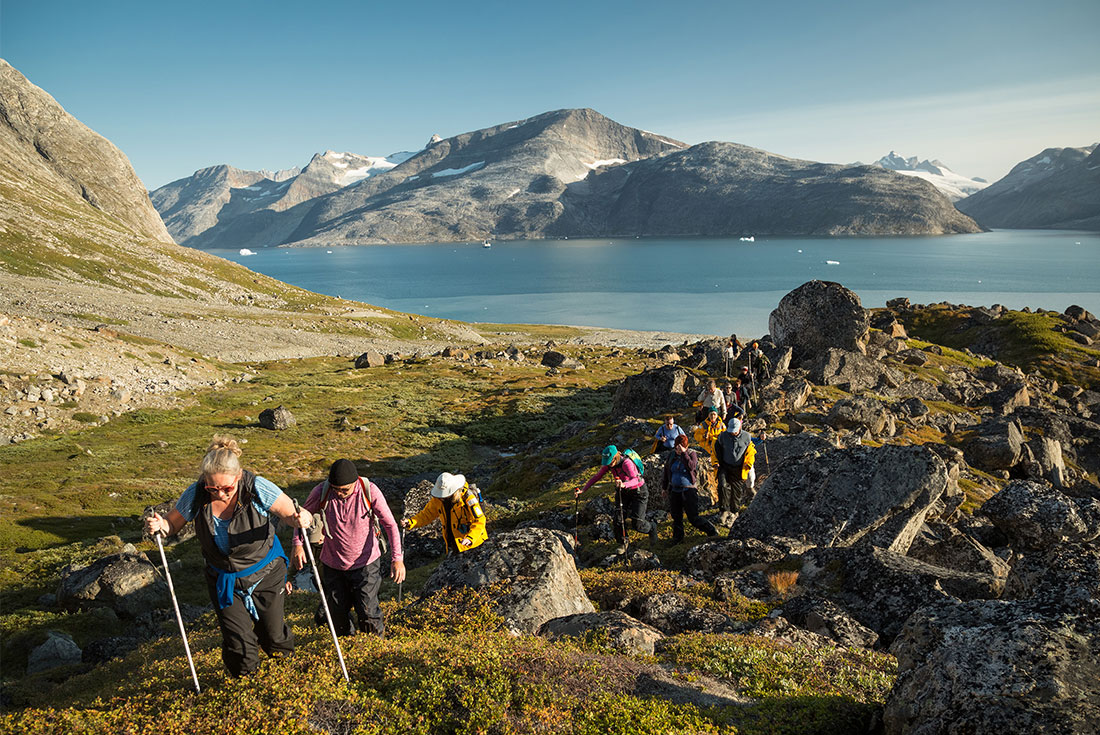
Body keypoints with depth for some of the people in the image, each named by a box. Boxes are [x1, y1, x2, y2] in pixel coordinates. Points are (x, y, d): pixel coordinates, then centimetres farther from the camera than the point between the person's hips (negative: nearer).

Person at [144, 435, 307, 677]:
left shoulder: (257, 488, -26)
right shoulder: (196, 494, -19)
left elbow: (290, 513, -20)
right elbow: (172, 524, -6)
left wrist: (301, 519, -43)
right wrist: (158, 525, -29)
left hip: (266, 574, -1)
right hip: (224, 580, 1)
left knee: (273, 635, 16)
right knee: (238, 643, 3)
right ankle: (244, 683, 38)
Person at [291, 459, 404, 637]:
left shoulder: (370, 491, -19)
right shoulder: (321, 493, -16)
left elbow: (390, 524, -12)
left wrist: (397, 558, -18)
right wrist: (298, 544, -9)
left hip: (365, 563, -2)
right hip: (333, 564, 2)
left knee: (367, 612, -1)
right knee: (338, 612, 14)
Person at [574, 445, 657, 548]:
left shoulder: (626, 463, -33)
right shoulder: (608, 464, -13)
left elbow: (635, 480, -46)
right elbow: (597, 476, -7)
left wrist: (624, 484, -67)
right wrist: (582, 490, -16)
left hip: (638, 492, -6)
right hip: (623, 491, 6)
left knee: (638, 525, -6)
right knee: (619, 519, -2)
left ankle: (652, 528, 28)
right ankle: (623, 543, 22)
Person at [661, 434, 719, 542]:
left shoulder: (692, 454, -6)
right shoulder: (672, 454, 6)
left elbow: (691, 467, -26)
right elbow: (667, 471, 16)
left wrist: (684, 453, -28)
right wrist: (664, 486, 20)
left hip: (688, 491, -5)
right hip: (674, 491, 5)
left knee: (693, 518, -5)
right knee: (676, 517, 11)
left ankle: (713, 532, 13)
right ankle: (677, 538, 28)